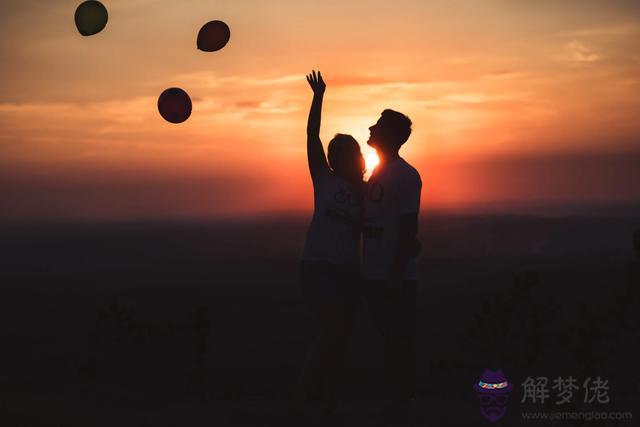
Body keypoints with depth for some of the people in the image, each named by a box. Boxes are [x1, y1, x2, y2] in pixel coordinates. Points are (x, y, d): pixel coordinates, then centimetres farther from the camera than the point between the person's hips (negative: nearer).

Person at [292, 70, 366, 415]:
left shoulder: (365, 191, 10)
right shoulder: (323, 178, 1)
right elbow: (312, 135, -5)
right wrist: (318, 97, -10)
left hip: (348, 271, 5)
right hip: (317, 267, -5)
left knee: (340, 338, 8)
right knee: (332, 332, -15)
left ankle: (332, 404, 17)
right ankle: (301, 397, -5)